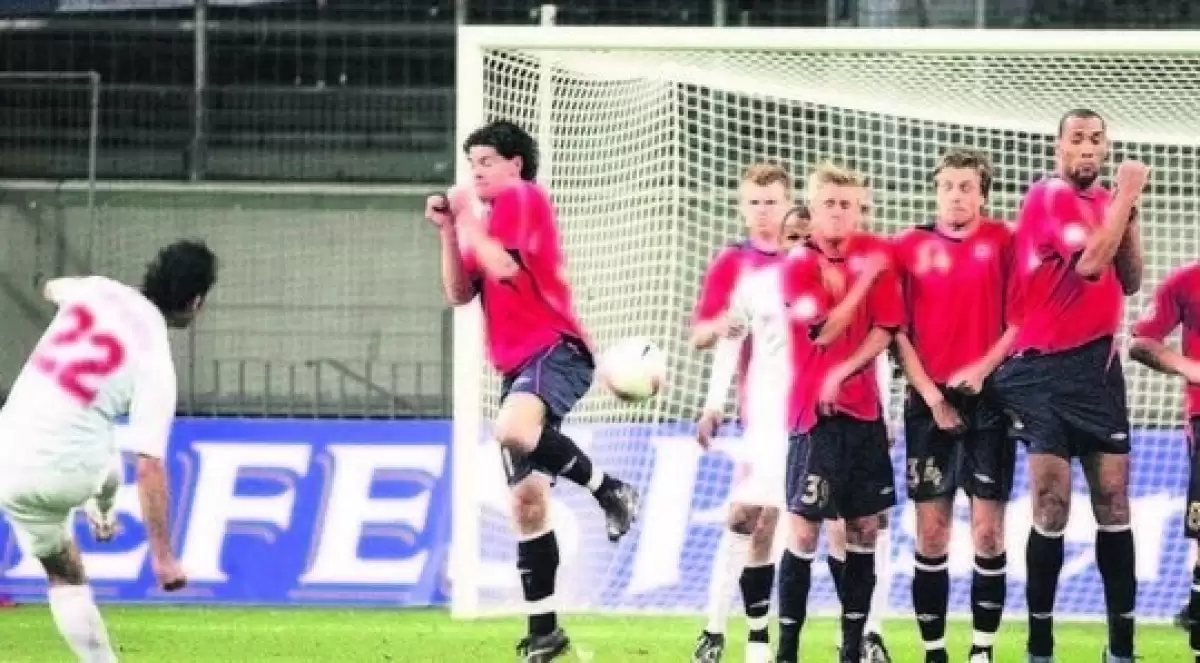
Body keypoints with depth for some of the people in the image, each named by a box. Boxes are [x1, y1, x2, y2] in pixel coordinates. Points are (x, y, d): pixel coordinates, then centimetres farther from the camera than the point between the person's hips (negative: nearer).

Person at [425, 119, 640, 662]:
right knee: (526, 500, 5)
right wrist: (448, 230, 7)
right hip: (518, 366, 9)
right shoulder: (489, 219, 23)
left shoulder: (524, 198, -2)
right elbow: (460, 293, 17)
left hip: (555, 351, -9)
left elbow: (505, 267, -15)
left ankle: (608, 491, -18)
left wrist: (468, 218, -4)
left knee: (513, 430, -40)